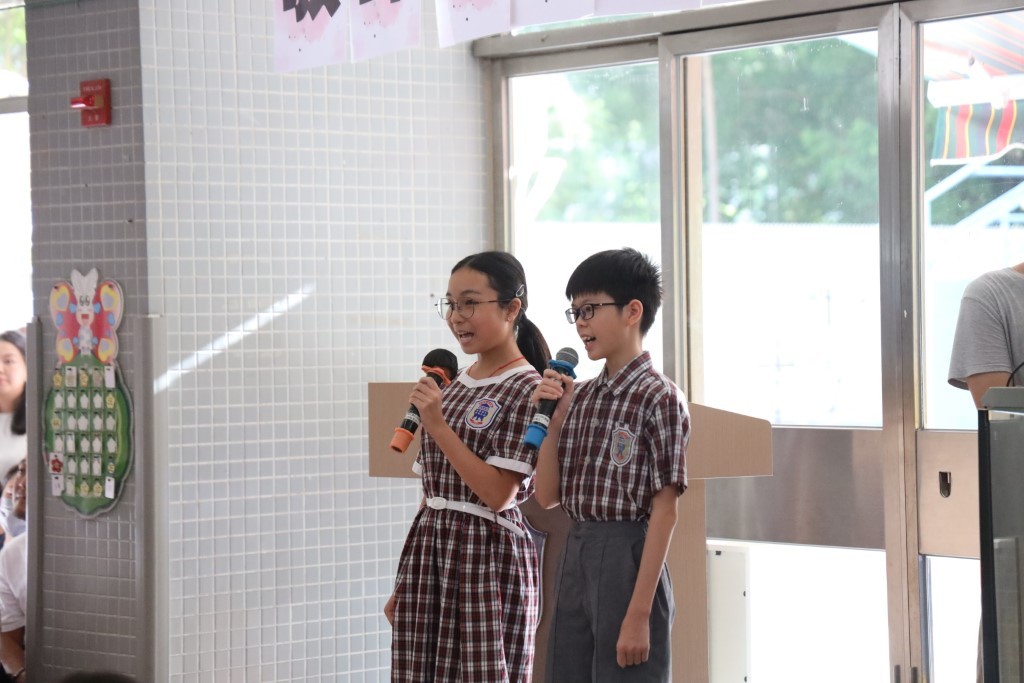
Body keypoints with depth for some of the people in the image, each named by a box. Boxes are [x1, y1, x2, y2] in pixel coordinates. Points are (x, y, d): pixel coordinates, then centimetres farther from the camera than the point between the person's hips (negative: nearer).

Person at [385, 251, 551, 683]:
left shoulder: (526, 390, -8)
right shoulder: (454, 386, 13)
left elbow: (499, 494, -16)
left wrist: (437, 426, -17)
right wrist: (402, 585, 15)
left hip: (486, 557, -7)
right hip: (429, 554, 7)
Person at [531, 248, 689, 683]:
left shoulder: (658, 398, -10)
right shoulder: (581, 398, 12)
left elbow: (664, 513, -14)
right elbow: (547, 497, 13)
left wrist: (639, 615, -18)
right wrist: (553, 419, 0)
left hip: (627, 562, -8)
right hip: (574, 563, 8)